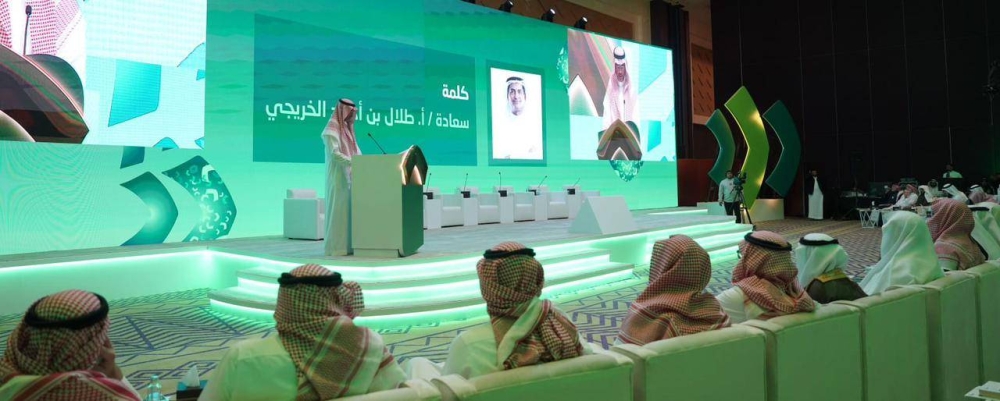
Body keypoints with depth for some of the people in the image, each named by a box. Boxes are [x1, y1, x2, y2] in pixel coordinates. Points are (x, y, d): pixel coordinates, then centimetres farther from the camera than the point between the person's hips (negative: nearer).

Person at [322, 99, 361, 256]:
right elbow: (334, 154, -19)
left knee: (348, 210, 7)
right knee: (338, 210, -7)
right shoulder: (332, 129, -9)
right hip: (339, 177, -8)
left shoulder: (347, 128, 18)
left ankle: (347, 245, 10)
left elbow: (355, 152, 19)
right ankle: (336, 247, -3)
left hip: (350, 176, 8)